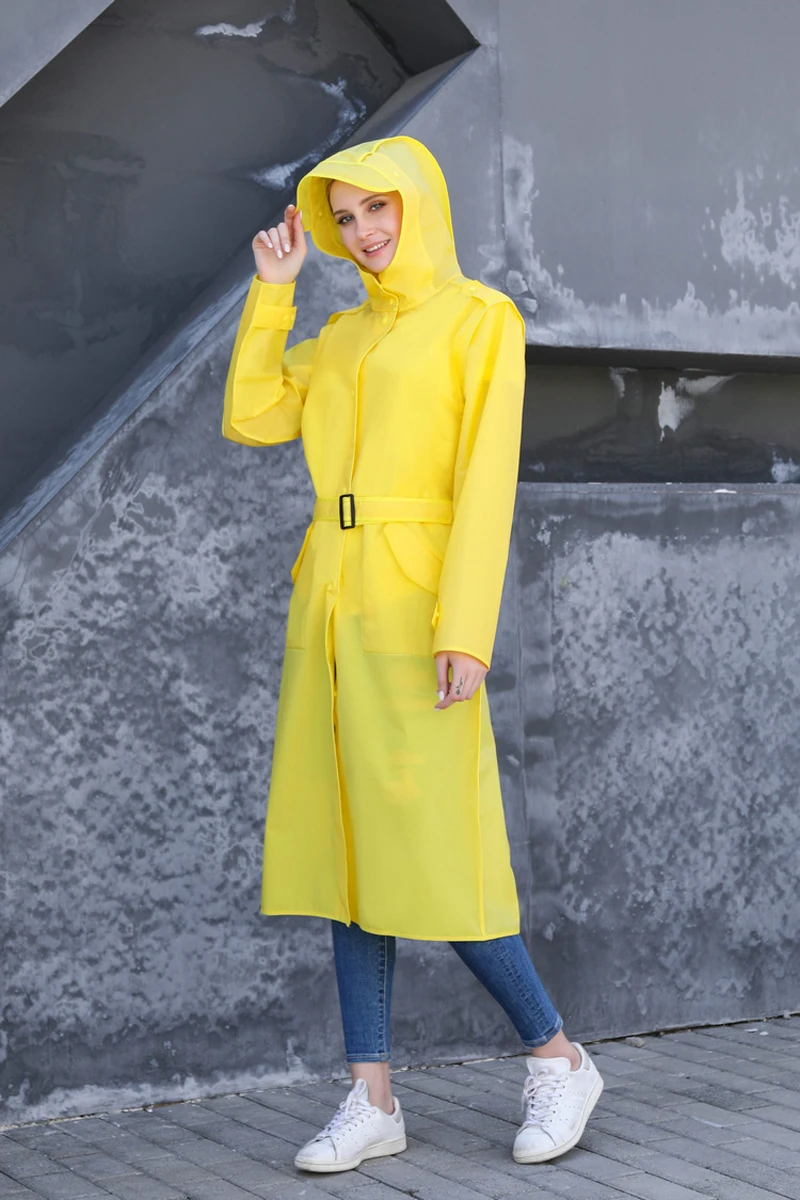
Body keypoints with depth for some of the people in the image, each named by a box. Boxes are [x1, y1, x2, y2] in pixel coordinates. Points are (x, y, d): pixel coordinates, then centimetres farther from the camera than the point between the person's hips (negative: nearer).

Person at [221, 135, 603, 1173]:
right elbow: (249, 418, 14)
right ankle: (374, 1098, 11)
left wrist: (466, 631, -18)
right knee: (347, 842, 5)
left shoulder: (478, 319, -2)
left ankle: (557, 1059, 10)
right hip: (331, 602, 7)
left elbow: (486, 477, -10)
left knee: (428, 848, -8)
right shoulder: (344, 335, 18)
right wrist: (272, 290, 12)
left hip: (414, 599, -7)